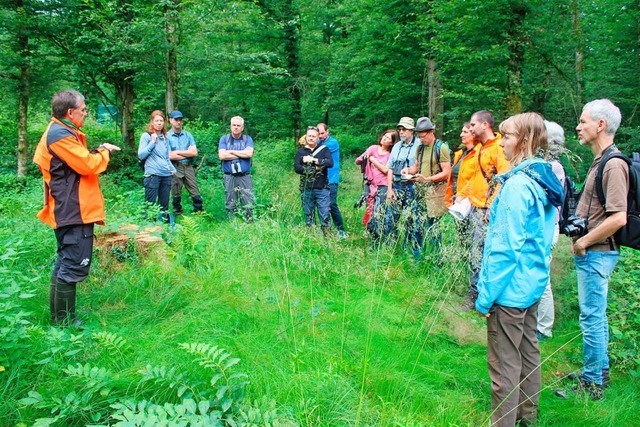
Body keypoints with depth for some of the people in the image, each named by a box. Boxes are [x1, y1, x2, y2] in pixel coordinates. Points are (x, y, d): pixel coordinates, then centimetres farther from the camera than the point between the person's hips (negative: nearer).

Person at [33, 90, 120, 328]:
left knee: (65, 263, 17)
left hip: (70, 209, 12)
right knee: (75, 265, -8)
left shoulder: (62, 132, 18)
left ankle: (59, 317, 27)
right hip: (74, 210, -12)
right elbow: (88, 165, -20)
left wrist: (99, 152, 7)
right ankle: (65, 322, -1)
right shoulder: (59, 134, -16)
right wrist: (104, 153, -3)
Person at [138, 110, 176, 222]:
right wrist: (152, 142, -11)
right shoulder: (146, 135, 1)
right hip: (152, 174, -6)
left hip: (166, 175, 6)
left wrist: (172, 168, 10)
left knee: (164, 204, 10)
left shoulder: (164, 137, 17)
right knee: (150, 204, -6)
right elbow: (141, 155, -6)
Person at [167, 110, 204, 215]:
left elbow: (195, 152, 0)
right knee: (176, 195, 5)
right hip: (175, 168, -2)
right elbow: (170, 156, -11)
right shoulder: (167, 136, 0)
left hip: (188, 167, 2)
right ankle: (178, 214, 15)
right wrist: (187, 153, -3)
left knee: (195, 193, 0)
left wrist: (178, 152, -6)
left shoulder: (188, 135, 10)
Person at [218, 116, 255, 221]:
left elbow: (249, 153, -11)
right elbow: (222, 155, -9)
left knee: (248, 204, -3)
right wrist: (242, 154, -6)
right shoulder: (224, 139, 7)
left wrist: (231, 151, -6)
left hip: (245, 176, 0)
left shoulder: (247, 139, 8)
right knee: (230, 205, 4)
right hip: (229, 177, 0)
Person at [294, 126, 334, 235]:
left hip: (322, 189, -1)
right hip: (306, 189, 1)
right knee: (308, 215, 7)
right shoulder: (301, 152, 9)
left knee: (325, 214, -3)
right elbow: (297, 168, -6)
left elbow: (330, 163, -10)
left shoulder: (324, 149, 7)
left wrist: (313, 160, -15)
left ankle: (326, 236, 3)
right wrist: (315, 169, -13)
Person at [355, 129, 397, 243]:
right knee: (369, 214, 8)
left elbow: (386, 170, -13)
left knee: (377, 216, -12)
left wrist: (372, 159, -7)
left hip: (382, 187, -4)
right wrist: (363, 158, -15)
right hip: (369, 185, 4)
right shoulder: (373, 148, 7)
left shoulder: (392, 155, -1)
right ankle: (373, 239, 21)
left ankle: (377, 243, -3)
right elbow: (357, 161, 6)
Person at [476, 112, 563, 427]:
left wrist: (485, 296, -15)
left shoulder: (517, 185, -21)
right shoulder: (543, 181, 7)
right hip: (533, 284, 10)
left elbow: (506, 247, -21)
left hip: (510, 290, -10)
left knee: (505, 365, 1)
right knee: (528, 354, 20)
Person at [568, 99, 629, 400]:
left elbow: (618, 218, -26)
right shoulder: (600, 161, 12)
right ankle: (599, 371, 33)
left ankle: (592, 382, 11)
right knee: (596, 315, 19)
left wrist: (584, 242, -16)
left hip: (596, 253, -10)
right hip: (591, 252, 10)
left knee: (592, 317, -1)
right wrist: (581, 240, 12)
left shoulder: (613, 165, -19)